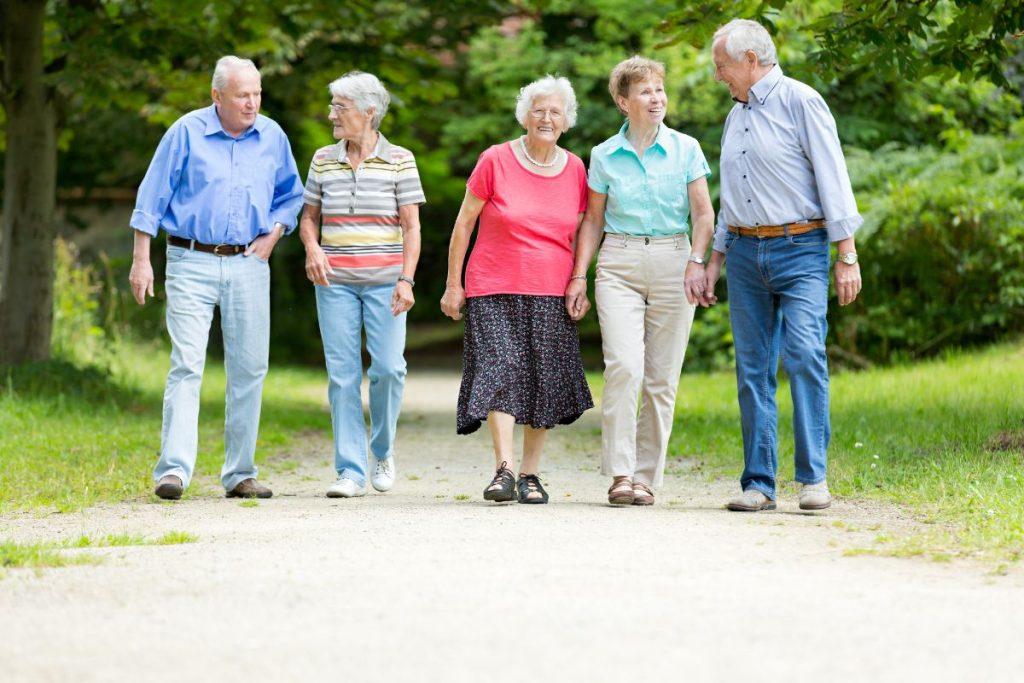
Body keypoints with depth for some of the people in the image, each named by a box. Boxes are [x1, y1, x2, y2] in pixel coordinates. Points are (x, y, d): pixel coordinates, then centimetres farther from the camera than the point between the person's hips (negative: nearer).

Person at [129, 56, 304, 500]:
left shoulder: (272, 137, 8)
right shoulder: (186, 132, -3)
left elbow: (291, 194, 20)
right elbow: (152, 198, 0)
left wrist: (273, 235, 3)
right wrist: (141, 260, -4)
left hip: (248, 265, 4)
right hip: (192, 263, -4)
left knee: (249, 369, 4)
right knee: (186, 365, -12)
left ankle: (240, 474, 12)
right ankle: (173, 470, -15)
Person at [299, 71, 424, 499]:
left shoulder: (399, 160, 1)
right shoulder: (324, 160, 9)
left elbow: (411, 226, -1)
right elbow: (308, 216, 16)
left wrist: (407, 279, -10)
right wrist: (312, 248, -5)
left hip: (384, 281, -2)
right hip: (335, 282, 2)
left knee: (388, 367, -11)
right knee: (342, 375, -2)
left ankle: (383, 451, 14)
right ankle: (350, 472, 2)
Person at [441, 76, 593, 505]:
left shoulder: (575, 170, 6)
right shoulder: (495, 161, -3)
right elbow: (464, 223, 3)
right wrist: (454, 284, 3)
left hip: (551, 295, 3)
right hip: (495, 291, -3)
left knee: (545, 382, 1)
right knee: (500, 371, -16)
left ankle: (530, 474, 10)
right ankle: (504, 469, -20)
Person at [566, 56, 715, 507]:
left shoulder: (685, 149, 5)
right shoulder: (604, 156, 7)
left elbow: (703, 214, 2)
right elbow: (593, 221, 12)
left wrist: (696, 262, -13)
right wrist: (579, 276, 4)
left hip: (672, 263, 1)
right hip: (619, 265, -1)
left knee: (661, 378, 0)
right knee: (624, 366, -17)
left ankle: (646, 478, 8)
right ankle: (620, 474, -13)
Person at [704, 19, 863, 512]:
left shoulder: (800, 102, -5)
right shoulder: (736, 116, 17)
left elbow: (832, 178, -9)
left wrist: (847, 255, -14)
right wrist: (716, 258, 21)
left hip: (799, 250, -7)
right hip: (745, 253, 7)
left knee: (804, 355, -18)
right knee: (753, 369, 3)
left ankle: (813, 477, -14)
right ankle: (758, 484, 5)